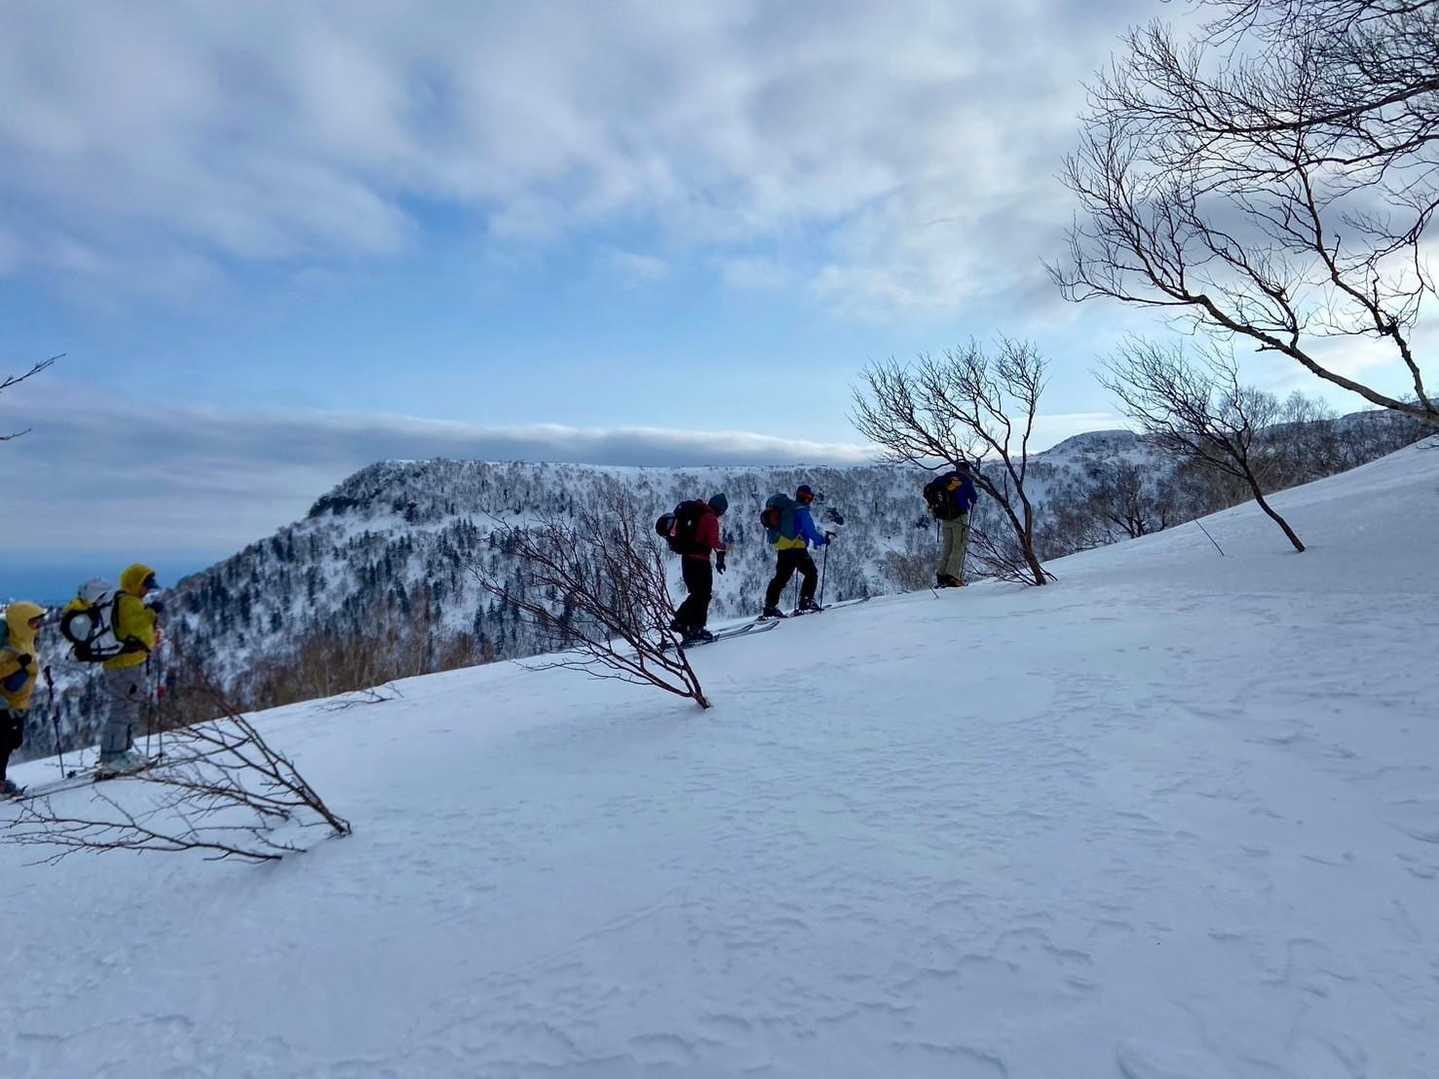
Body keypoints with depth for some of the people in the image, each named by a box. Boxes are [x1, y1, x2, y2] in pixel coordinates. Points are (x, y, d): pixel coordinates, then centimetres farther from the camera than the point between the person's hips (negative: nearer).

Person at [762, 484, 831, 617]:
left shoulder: (785, 508, 18)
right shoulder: (801, 510, -8)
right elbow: (810, 530, -13)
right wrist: (822, 540, 1)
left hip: (781, 549, 8)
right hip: (796, 548, -8)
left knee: (781, 577, 9)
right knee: (811, 573, 6)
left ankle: (770, 606, 3)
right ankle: (806, 601, 0)